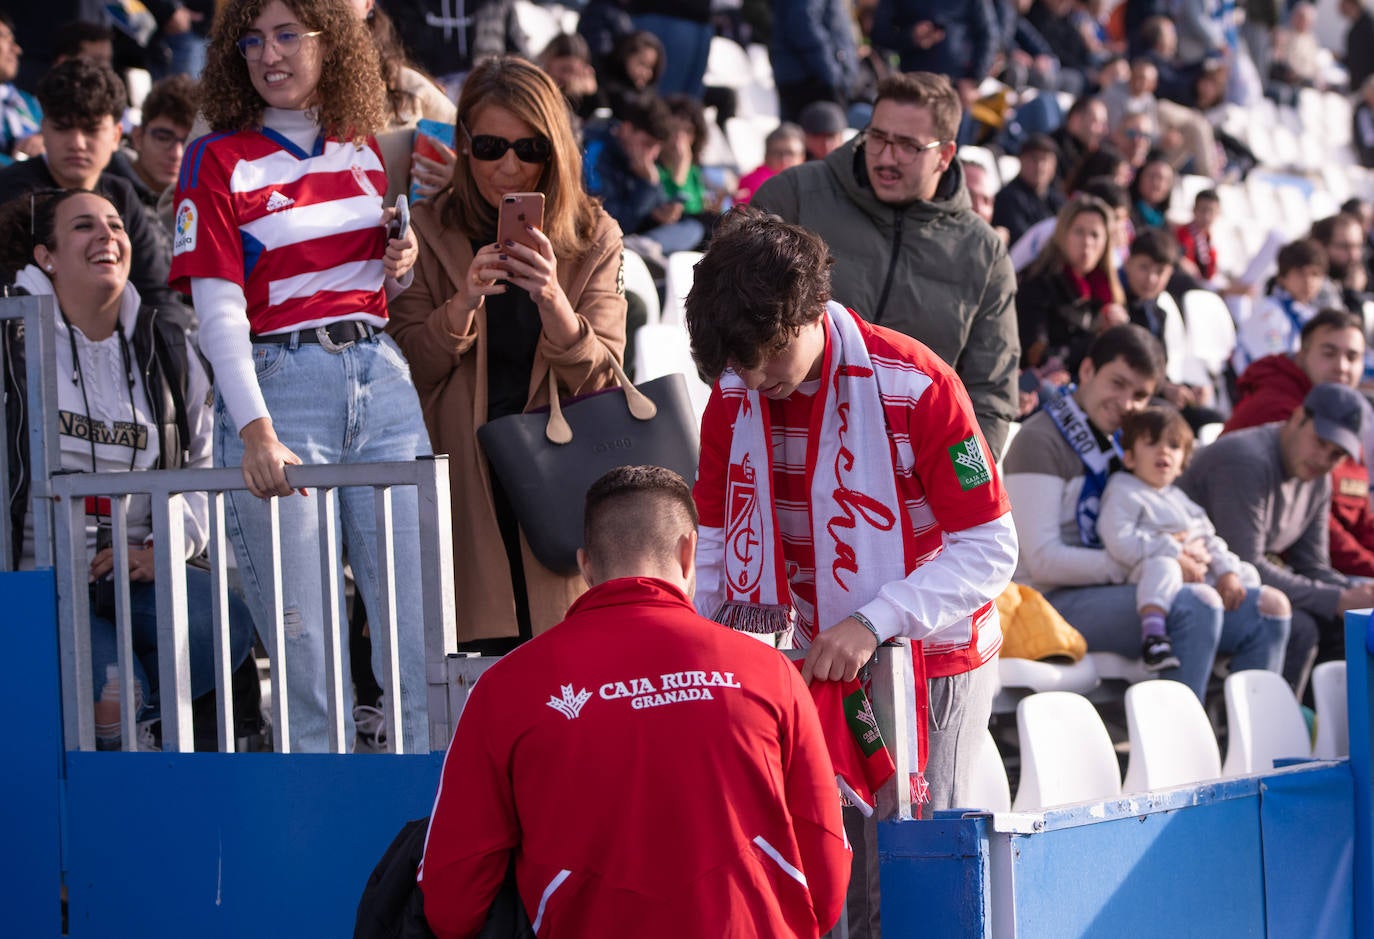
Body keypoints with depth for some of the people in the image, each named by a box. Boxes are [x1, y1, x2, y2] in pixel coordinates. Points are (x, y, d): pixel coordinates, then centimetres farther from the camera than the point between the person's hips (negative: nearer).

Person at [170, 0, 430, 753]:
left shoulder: (364, 150, 11)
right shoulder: (217, 162, -3)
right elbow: (219, 311, -10)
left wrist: (403, 266, 0)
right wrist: (256, 432, -21)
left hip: (380, 379, 4)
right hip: (280, 385, -4)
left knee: (420, 607, 2)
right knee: (304, 629, -3)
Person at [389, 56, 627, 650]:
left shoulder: (594, 238, 7)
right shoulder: (430, 233, 4)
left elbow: (601, 379, -3)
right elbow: (406, 370, -2)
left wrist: (553, 300, -20)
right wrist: (464, 303, -18)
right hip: (463, 480, -1)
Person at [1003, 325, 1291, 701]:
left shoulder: (1121, 439, 19)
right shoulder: (1040, 441, -7)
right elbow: (1043, 561, -17)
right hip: (1058, 601, -9)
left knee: (1268, 610, -2)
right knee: (1195, 603, -31)